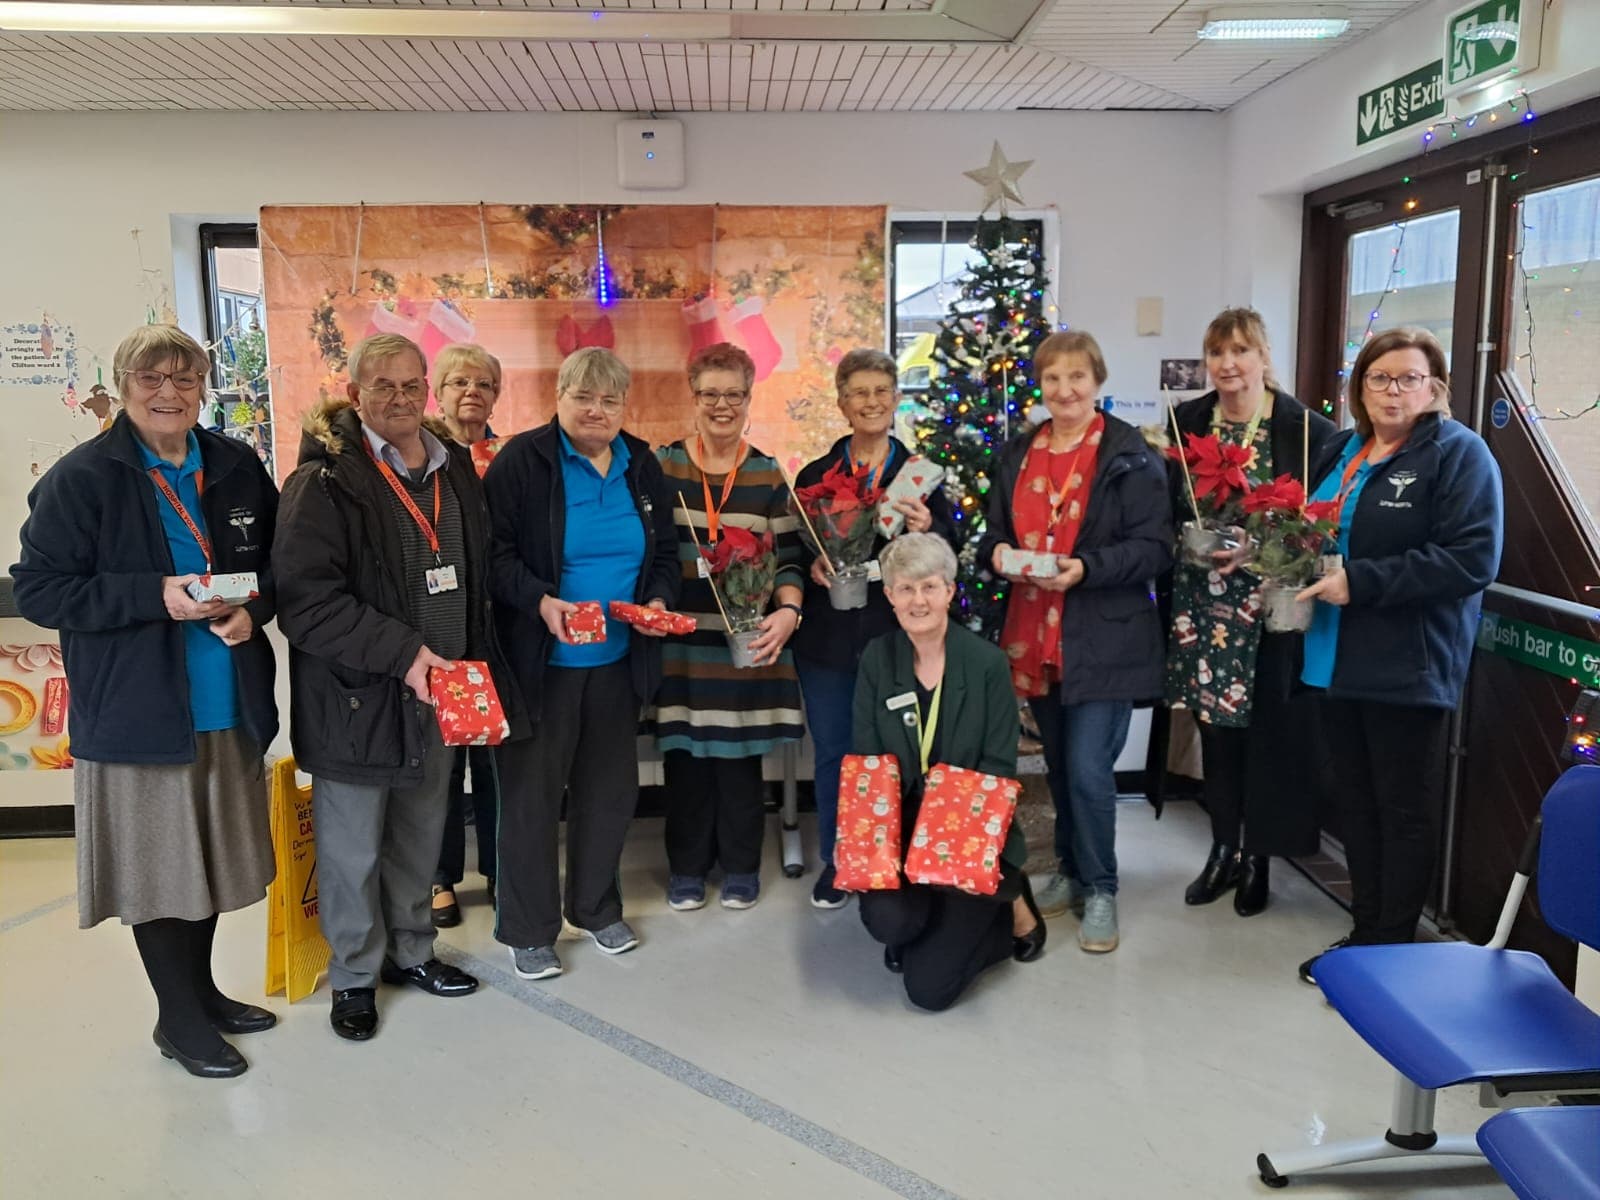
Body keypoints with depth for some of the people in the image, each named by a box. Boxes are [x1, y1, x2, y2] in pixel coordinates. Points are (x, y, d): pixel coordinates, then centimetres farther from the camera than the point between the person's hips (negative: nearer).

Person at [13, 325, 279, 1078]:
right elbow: (39, 590, -11)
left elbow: (277, 561, 13)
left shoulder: (237, 467, 4)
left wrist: (254, 608, -8)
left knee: (209, 852, 17)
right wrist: (157, 597, -21)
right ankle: (179, 1017, 24)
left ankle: (201, 988, 36)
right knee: (156, 862, 6)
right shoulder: (80, 479, -9)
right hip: (136, 713, -4)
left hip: (228, 708, 5)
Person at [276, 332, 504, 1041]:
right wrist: (403, 653, -24)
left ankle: (411, 951, 37)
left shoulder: (454, 470, 8)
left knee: (421, 835, 19)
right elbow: (307, 601, -19)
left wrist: (471, 663, 10)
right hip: (354, 698, -6)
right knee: (353, 849, 7)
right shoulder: (325, 482, -13)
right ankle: (355, 976, 27)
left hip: (437, 692, 6)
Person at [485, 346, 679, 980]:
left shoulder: (642, 466, 8)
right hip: (541, 660, -5)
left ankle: (597, 909, 33)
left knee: (609, 786, 14)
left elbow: (665, 553, 13)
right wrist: (541, 601, -27)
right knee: (532, 791, 3)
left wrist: (658, 599, -6)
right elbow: (495, 553, -12)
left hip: (618, 661, 5)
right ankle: (528, 929, 18)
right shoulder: (521, 460, -8)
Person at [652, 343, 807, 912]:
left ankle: (741, 865, 24)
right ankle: (687, 865, 23)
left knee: (739, 751, 7)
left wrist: (787, 612, -14)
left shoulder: (767, 475, 5)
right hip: (679, 638, 0)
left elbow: (788, 557, 3)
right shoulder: (662, 466, 3)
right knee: (685, 752, 5)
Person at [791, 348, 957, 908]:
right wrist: (812, 567, -12)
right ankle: (834, 862, 24)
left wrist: (927, 530, -18)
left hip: (897, 634, -1)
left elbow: (950, 553, 2)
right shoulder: (815, 475, 6)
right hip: (827, 634, 1)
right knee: (832, 752, 9)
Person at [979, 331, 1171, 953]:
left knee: (1089, 769, -7)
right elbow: (994, 532, 15)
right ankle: (1072, 869, 34)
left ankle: (1100, 890, 12)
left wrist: (1087, 568, -24)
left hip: (1104, 639, -5)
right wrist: (998, 552, -8)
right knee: (1059, 765, 16)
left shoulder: (1131, 455, -7)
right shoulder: (1016, 453, 10)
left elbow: (1154, 546, -10)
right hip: (1035, 637, 5)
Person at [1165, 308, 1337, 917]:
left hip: (1269, 609, -3)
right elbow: (1166, 511, 11)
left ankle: (1258, 857, 20)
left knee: (1266, 733, 3)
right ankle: (1224, 850, 25)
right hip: (1201, 605, 4)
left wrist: (1259, 546, -18)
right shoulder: (1186, 421, 6)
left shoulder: (1305, 428, -7)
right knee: (1215, 728, 11)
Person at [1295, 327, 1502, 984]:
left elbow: (1472, 557, -19)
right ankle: (1365, 932, 28)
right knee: (1356, 801, 15)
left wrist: (1360, 582, -22)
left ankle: (1392, 949, 18)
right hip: (1338, 660, 7)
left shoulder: (1458, 453, -8)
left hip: (1408, 669, -7)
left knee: (1404, 809, 5)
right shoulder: (1341, 452, 13)